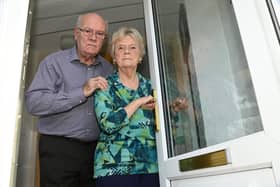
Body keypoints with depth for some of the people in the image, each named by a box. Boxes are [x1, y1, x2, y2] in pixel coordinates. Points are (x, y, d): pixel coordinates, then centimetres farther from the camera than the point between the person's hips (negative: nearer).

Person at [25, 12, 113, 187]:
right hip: (58, 149, -3)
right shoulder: (54, 62, -2)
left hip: (96, 150, 4)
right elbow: (34, 102, -16)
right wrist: (82, 92, -19)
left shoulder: (108, 68, 11)